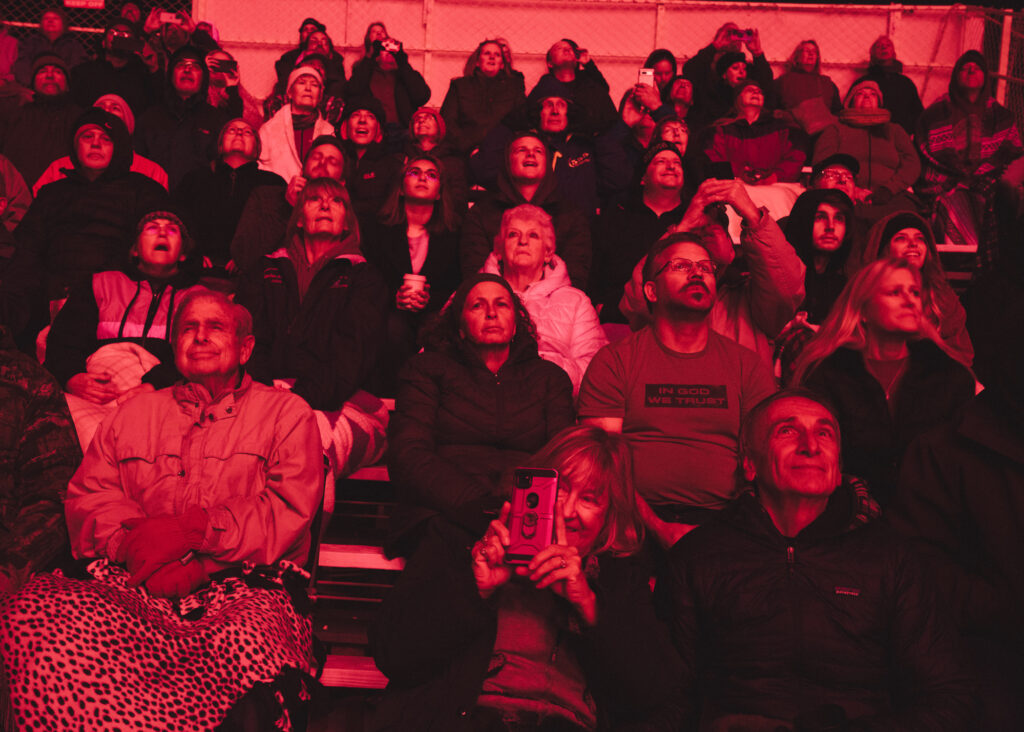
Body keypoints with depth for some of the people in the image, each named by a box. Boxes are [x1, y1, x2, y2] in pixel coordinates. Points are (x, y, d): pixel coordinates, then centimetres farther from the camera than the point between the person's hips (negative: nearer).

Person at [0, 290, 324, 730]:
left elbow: (289, 511, 0)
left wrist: (192, 531, -11)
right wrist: (136, 540, -7)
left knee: (248, 643, -38)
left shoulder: (286, 411, 14)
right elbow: (86, 498, 14)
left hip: (242, 586, -3)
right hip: (127, 585, 4)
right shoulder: (134, 413, 26)